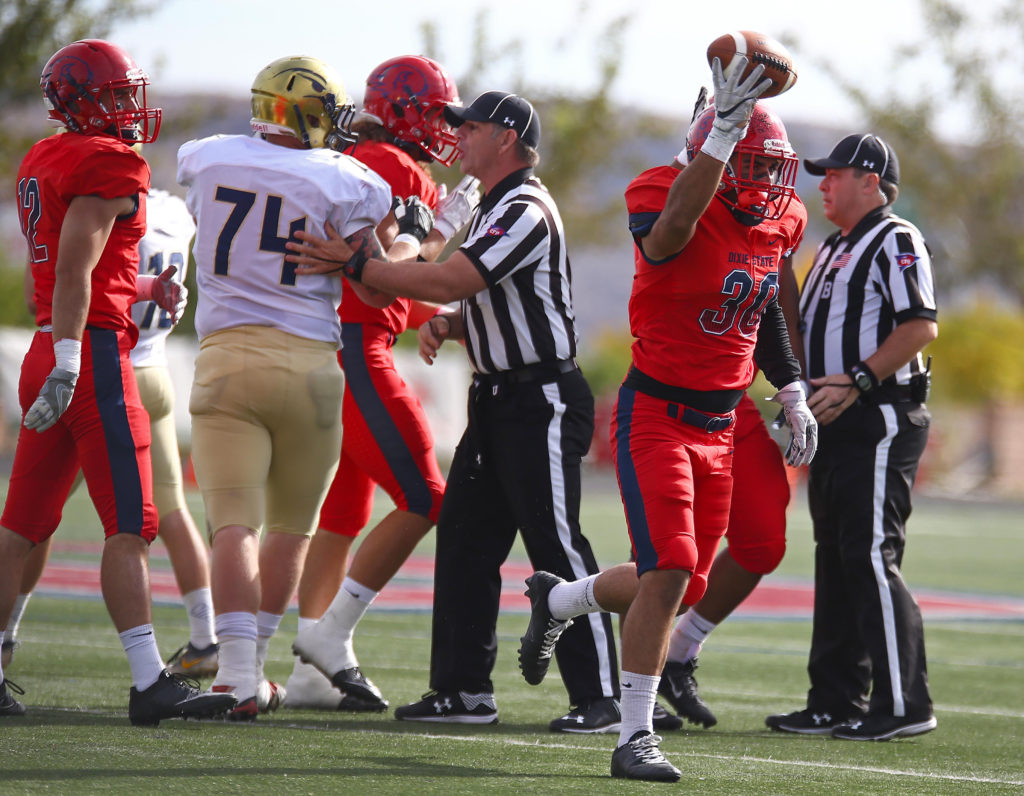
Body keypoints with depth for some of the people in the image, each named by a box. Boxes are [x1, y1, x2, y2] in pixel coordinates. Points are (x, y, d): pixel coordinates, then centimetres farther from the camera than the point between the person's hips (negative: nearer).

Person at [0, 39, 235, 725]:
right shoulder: (108, 164, -11)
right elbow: (76, 268, -19)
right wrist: (68, 362, -22)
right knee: (130, 525, -8)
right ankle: (149, 683, -10)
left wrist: (145, 289, 15)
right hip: (94, 351, -9)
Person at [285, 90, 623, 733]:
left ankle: (600, 698, -4)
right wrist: (443, 326, 1)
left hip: (543, 402, -10)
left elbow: (448, 281, -24)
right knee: (466, 541, 9)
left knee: (557, 547, -9)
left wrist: (352, 265, -18)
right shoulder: (494, 210, 16)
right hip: (499, 399, 10)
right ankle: (464, 690, 14)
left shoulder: (525, 212, -17)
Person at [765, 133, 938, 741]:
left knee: (872, 556, -12)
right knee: (837, 560, 10)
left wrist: (857, 382, -21)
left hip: (881, 419, -10)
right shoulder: (833, 250, 21)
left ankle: (904, 704, -11)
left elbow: (922, 326, -19)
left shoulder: (896, 241, -8)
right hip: (835, 421, 10)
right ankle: (837, 703, 14)